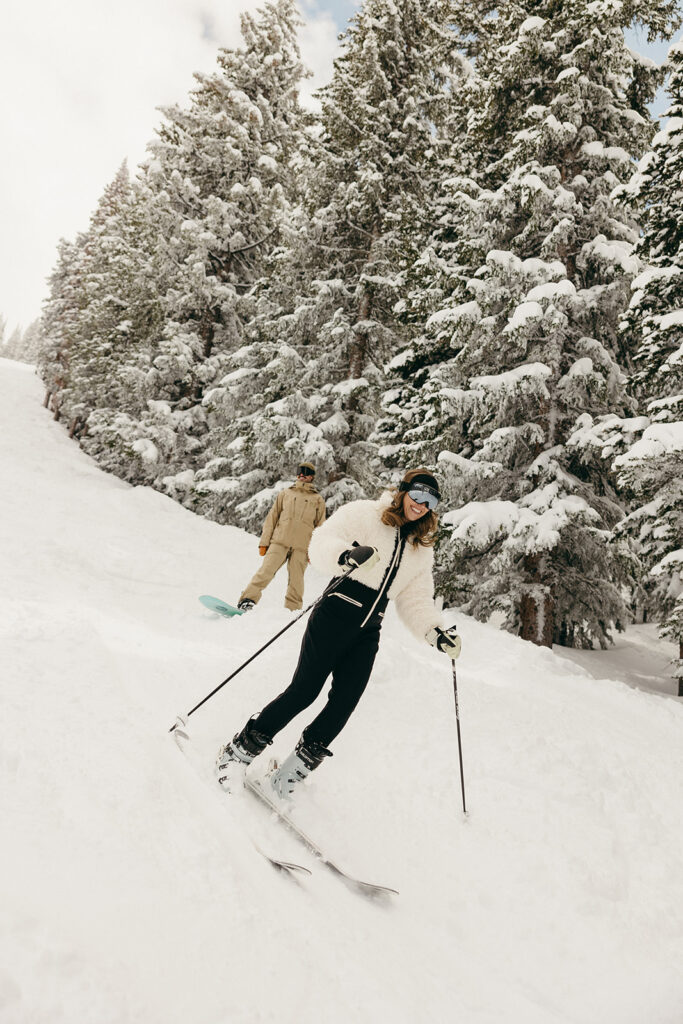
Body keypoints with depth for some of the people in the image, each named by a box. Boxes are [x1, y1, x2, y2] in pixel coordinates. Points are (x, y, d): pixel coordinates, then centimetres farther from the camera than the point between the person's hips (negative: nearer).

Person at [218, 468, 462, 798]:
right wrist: (346, 556, -32)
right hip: (336, 614, -5)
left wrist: (436, 631, 0)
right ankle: (239, 750, 11)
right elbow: (322, 544, -11)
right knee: (304, 691, -9)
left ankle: (289, 774, 11)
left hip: (368, 634, 5)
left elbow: (416, 601, 17)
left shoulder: (422, 550, 18)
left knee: (343, 705, -5)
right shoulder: (364, 514, 1)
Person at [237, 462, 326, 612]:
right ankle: (247, 601, -10)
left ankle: (292, 610, 6)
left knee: (296, 580, -4)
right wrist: (264, 542, 7)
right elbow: (272, 518, 16)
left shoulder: (318, 500, 17)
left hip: (302, 546, 0)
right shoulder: (285, 494, 20)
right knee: (265, 572, -12)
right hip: (279, 542, 1)